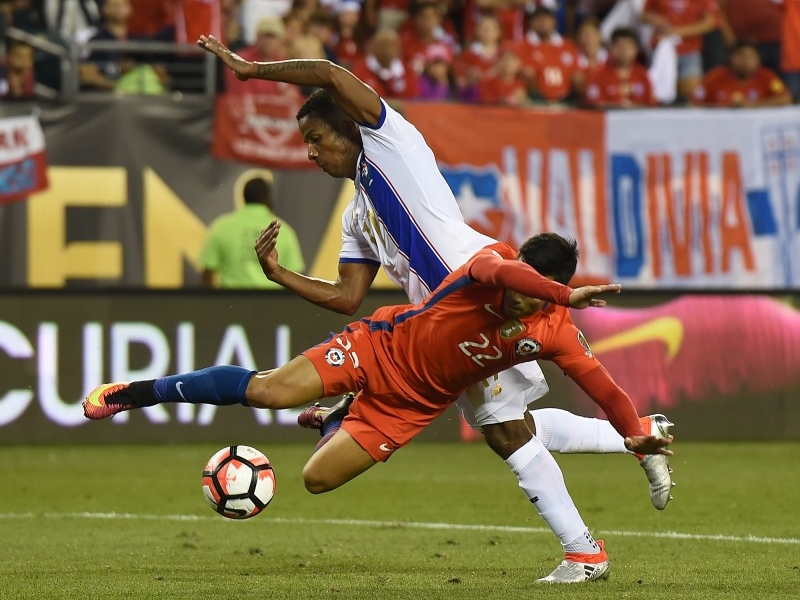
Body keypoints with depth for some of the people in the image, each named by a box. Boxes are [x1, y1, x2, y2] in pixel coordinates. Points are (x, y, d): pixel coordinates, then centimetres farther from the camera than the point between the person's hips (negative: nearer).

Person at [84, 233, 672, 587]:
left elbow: (602, 384, -12)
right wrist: (567, 295, -59)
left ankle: (336, 425, 39)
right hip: (382, 347, -3)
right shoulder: (494, 263, -26)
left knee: (317, 479, -2)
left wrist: (636, 433, -24)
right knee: (270, 390, -19)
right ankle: (134, 392, 2)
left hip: (415, 404, 3)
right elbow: (495, 271, -51)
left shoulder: (554, 331, -16)